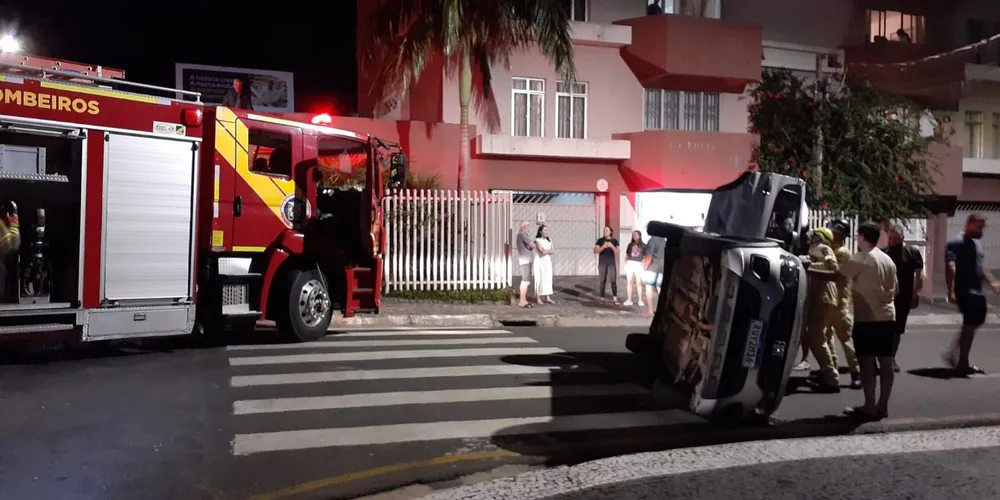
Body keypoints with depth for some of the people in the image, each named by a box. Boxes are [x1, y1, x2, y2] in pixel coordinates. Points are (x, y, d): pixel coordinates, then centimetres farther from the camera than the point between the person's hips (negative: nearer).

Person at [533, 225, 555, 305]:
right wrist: (550, 250, -6)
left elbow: (553, 252, 3)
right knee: (539, 280, -3)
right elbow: (542, 251, -22)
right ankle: (538, 298, 3)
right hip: (539, 262, -6)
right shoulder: (537, 240, -11)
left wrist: (546, 251, -12)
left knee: (547, 280, 5)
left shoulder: (549, 240, 9)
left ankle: (547, 298, 8)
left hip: (547, 262, 6)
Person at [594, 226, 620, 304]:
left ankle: (615, 298, -7)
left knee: (613, 280, -7)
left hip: (612, 263, 0)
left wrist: (611, 246, -15)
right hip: (602, 263, 0)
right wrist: (603, 246, -17)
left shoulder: (614, 241, 6)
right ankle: (602, 298, 5)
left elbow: (617, 252, 1)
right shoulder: (600, 240, 4)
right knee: (603, 281, 1)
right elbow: (595, 251, -3)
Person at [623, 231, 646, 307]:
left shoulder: (643, 245, 4)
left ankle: (640, 300, 2)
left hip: (638, 265, -3)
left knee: (639, 283, -3)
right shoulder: (630, 244, 13)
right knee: (629, 282, 1)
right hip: (630, 264, 3)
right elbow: (626, 255, 16)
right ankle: (629, 300, 4)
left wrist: (643, 262, -12)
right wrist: (626, 262, 3)